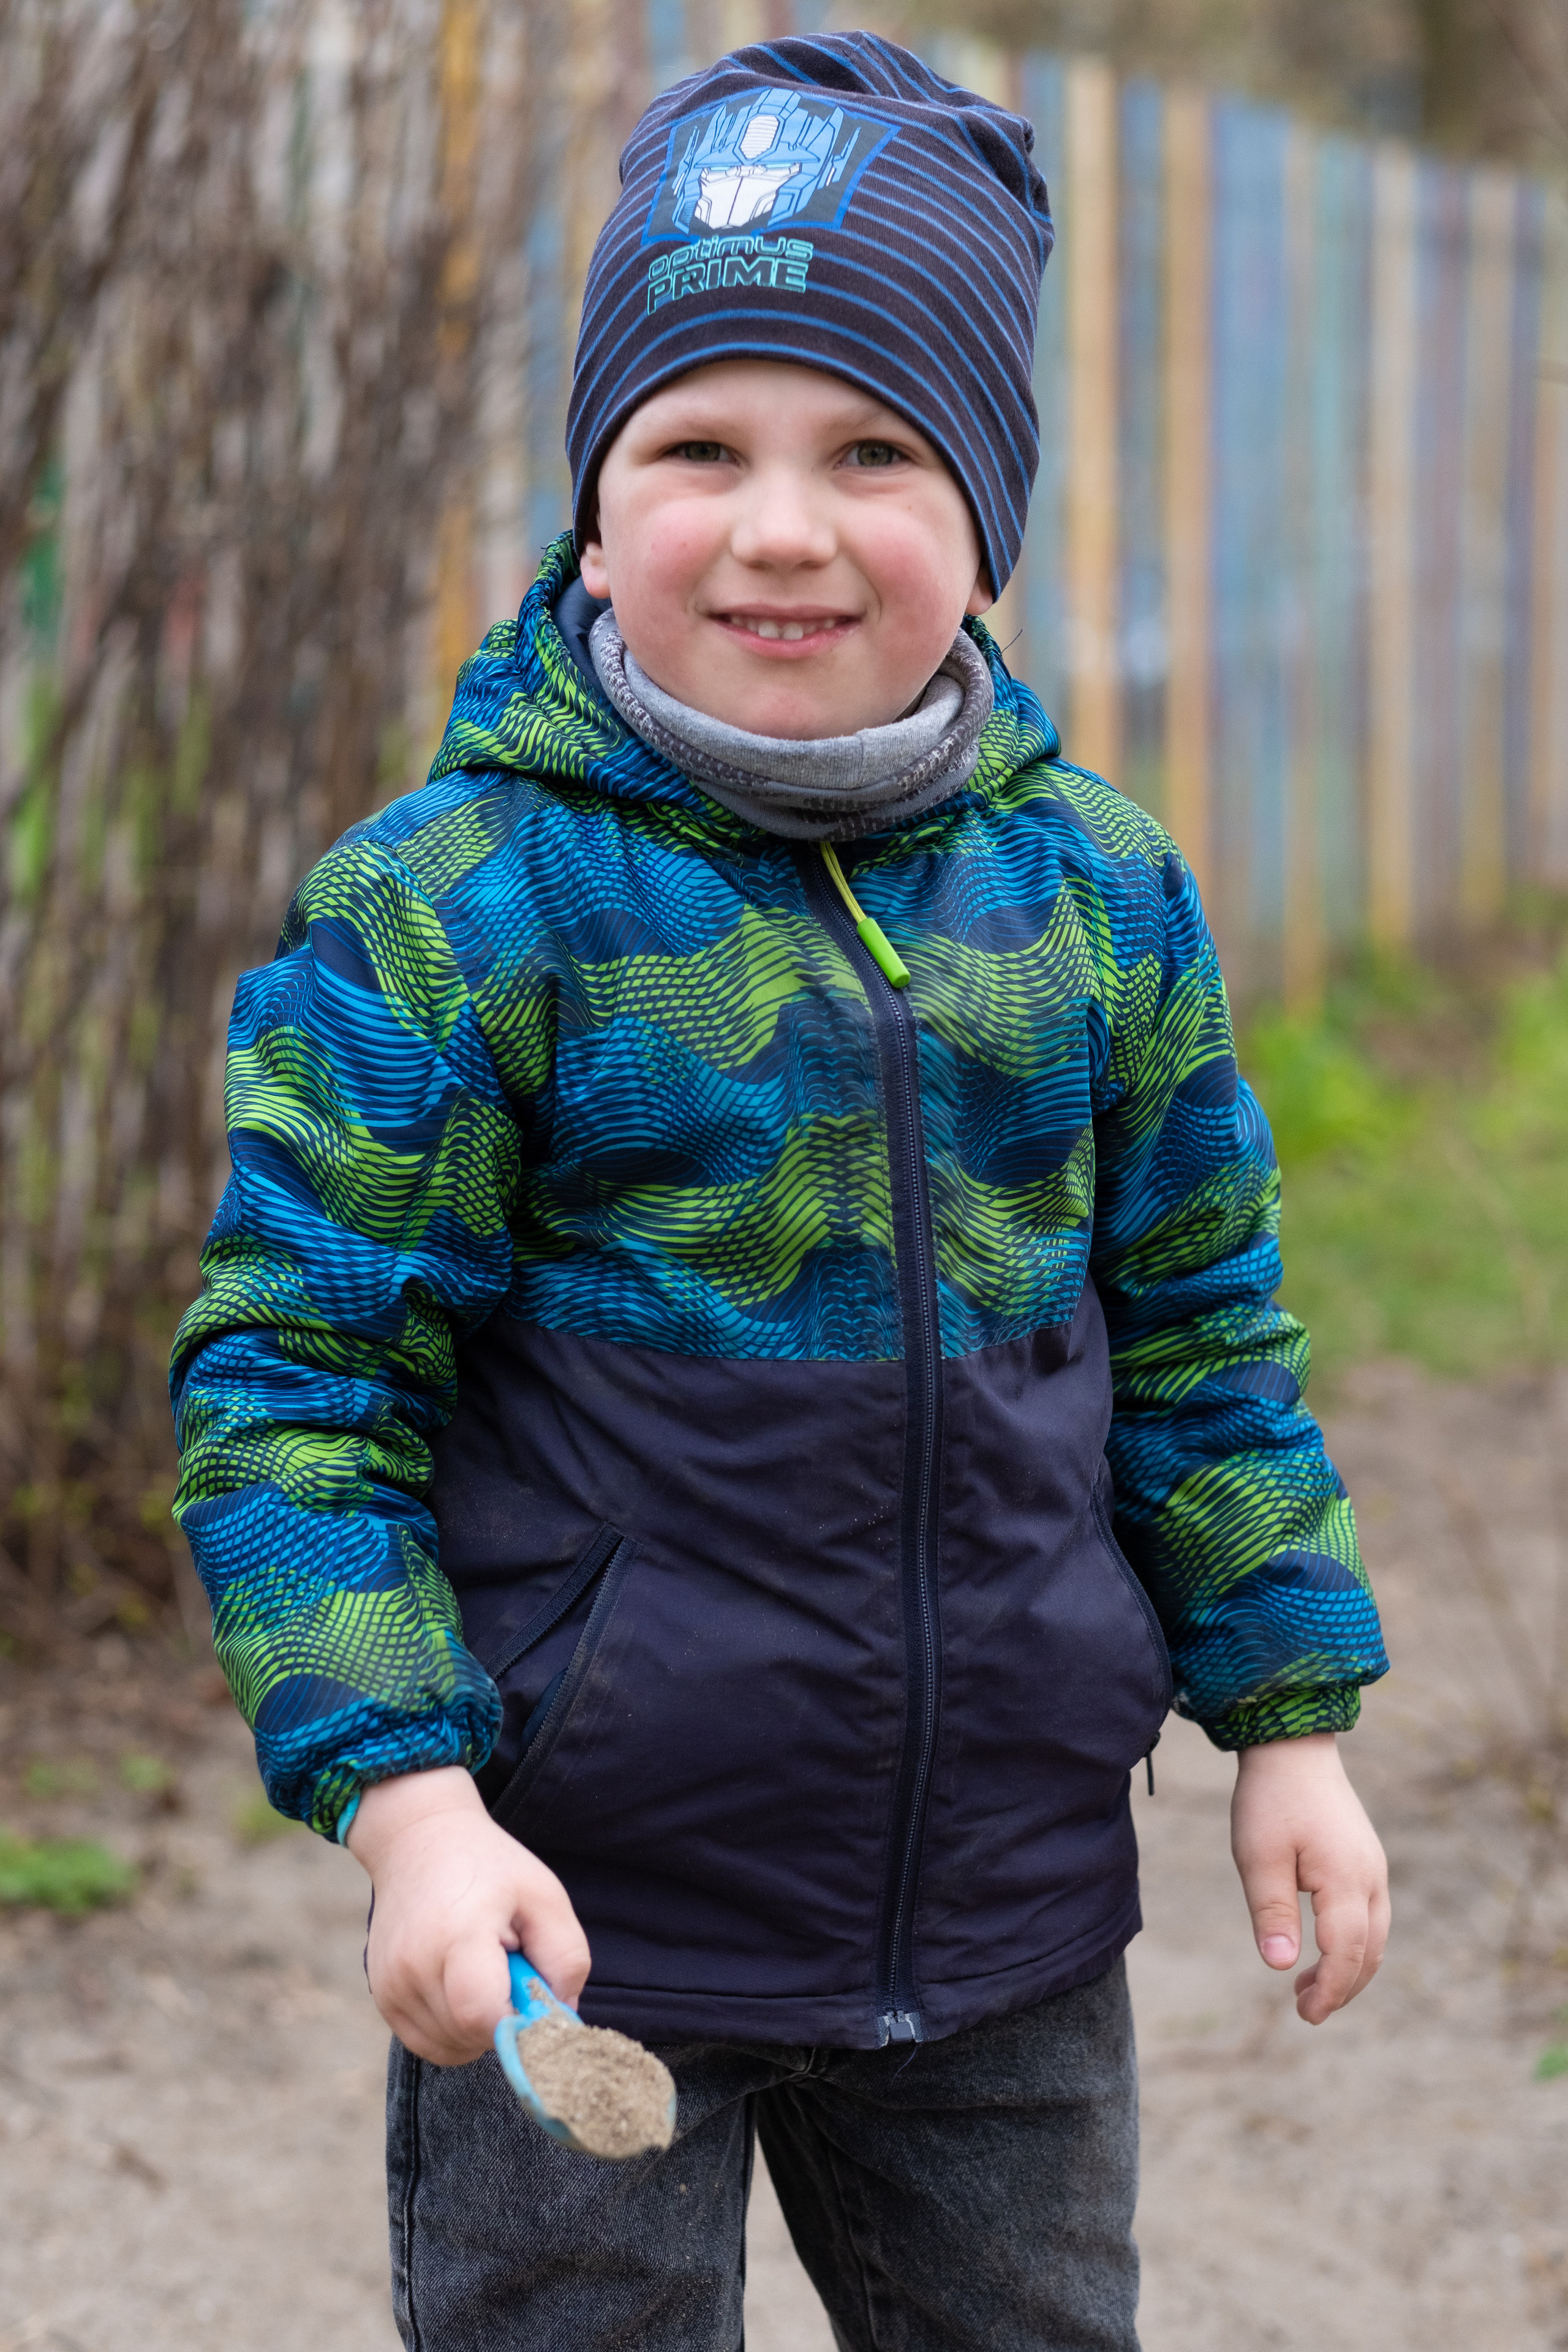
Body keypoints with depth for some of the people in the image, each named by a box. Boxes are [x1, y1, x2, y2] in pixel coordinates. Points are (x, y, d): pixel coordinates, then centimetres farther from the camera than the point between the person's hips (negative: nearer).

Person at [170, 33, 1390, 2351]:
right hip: (582, 1919, -4)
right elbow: (295, 1378, -12)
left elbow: (1196, 1330, 12)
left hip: (1009, 1930, 4)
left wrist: (1289, 1718, 10)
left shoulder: (1098, 892, 1)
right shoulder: (451, 908, -12)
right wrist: (408, 1803, -21)